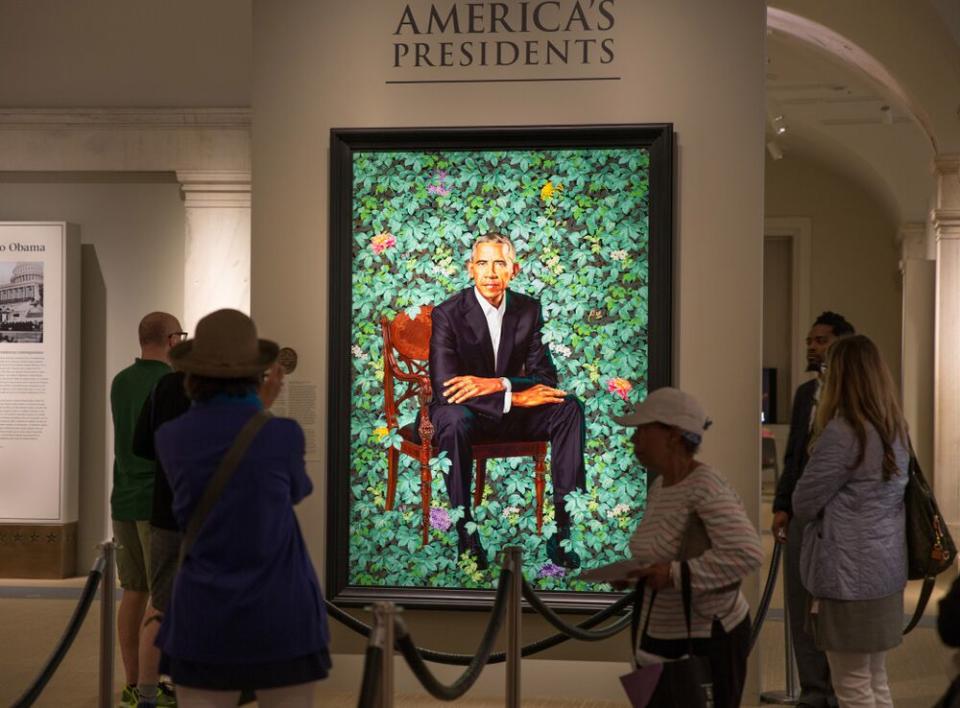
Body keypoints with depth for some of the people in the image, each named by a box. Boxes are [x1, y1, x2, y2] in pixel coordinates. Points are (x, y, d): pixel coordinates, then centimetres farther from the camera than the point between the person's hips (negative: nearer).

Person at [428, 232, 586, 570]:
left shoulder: (528, 310, -1)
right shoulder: (448, 314, -14)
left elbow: (546, 377, -6)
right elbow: (444, 388, -23)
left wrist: (497, 384, -26)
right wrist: (515, 397, -29)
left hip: (511, 409, 4)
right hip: (464, 409, -4)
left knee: (569, 407, -21)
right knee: (453, 420, -38)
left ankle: (563, 530, -24)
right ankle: (465, 534, -28)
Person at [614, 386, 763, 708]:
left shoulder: (707, 487, -20)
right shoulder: (660, 487, 7)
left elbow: (747, 554, -31)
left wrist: (675, 574, -29)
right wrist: (635, 573, 2)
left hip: (707, 639, -8)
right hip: (662, 636, 9)